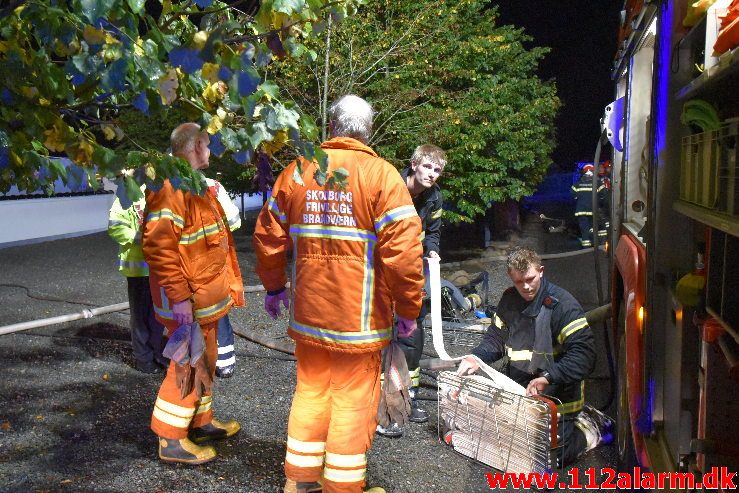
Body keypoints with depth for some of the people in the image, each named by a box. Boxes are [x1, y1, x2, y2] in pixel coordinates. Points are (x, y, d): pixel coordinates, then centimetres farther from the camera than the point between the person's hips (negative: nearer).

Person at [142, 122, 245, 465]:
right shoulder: (170, 185, -19)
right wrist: (178, 297, -28)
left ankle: (201, 423, 33)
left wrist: (226, 282, 24)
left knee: (204, 361, 19)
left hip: (206, 296, 10)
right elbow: (158, 245, -27)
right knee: (189, 366, -2)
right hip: (188, 300, -10)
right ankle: (171, 440, 10)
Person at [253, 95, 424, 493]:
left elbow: (268, 235, 8)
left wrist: (274, 285, 21)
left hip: (308, 311, 5)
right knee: (353, 400, 9)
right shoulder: (381, 175, -10)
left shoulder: (297, 171, 3)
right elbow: (403, 249, -16)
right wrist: (408, 308, -5)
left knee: (310, 392, 19)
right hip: (360, 315, -4)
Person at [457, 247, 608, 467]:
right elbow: (496, 337, 11)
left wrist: (548, 377, -35)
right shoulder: (509, 300, 3)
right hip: (517, 390, 7)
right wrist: (476, 357, -9)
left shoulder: (562, 304, -18)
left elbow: (583, 353, -24)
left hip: (557, 395, -7)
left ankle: (587, 428, 17)